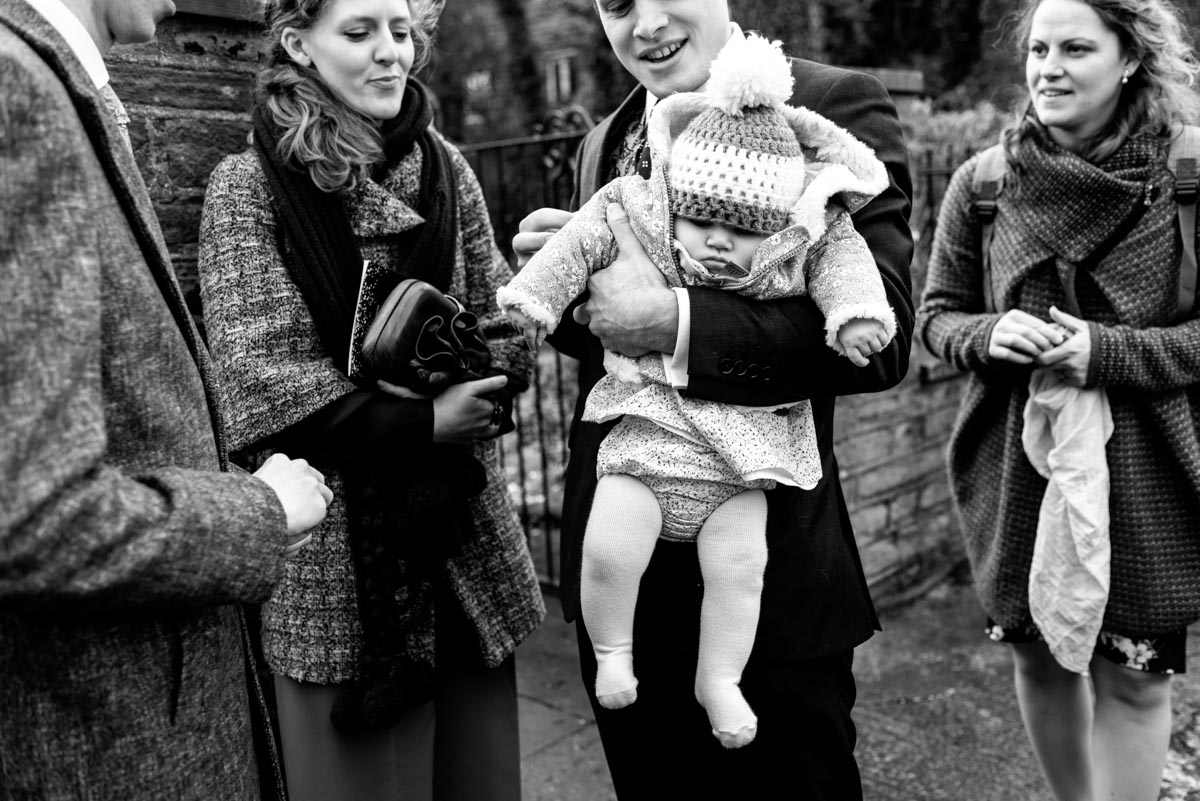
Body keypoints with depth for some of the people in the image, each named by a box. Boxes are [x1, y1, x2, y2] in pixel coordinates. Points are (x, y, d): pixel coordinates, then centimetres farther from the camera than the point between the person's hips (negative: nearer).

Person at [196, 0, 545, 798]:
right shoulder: (249, 186, -5)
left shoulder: (444, 166, 7)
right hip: (338, 547, -4)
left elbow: (507, 324, 7)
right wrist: (423, 425, -17)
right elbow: (265, 379, -12)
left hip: (468, 531, 4)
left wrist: (476, 387, -14)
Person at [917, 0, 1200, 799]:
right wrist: (988, 335, -16)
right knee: (1038, 657, 16)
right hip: (1017, 464, 2)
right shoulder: (984, 180, -1)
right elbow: (937, 315, 5)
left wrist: (1109, 352, -21)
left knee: (1133, 676, 6)